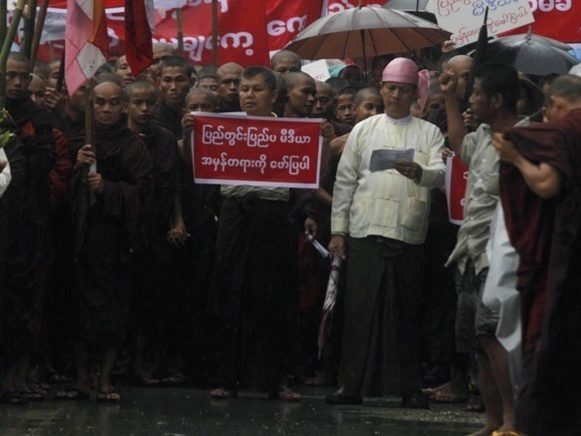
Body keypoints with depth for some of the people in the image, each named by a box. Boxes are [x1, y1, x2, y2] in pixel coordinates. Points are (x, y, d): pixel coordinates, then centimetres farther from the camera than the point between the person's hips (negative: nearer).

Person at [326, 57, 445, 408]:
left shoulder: (429, 133, 9)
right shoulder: (364, 130, 13)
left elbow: (440, 175, -6)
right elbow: (345, 180, 12)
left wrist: (419, 173, -29)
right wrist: (338, 229, 6)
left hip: (408, 234, -1)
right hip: (365, 232, 1)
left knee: (406, 312, 1)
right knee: (361, 308, -1)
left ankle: (409, 387, 6)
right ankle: (353, 385, 3)